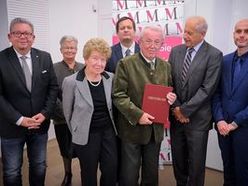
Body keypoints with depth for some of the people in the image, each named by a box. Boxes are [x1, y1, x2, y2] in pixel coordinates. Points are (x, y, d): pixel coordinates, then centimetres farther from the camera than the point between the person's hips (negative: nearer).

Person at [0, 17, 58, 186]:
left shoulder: (44, 57, 1)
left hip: (40, 124, 3)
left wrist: (45, 113, -9)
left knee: (39, 167, 18)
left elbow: (53, 87, 2)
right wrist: (19, 119, -17)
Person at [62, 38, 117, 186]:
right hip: (86, 135, -3)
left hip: (108, 131, 3)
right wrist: (76, 132, 7)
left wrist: (110, 124, 10)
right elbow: (68, 112, -1)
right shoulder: (71, 82, -14)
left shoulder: (110, 78, -3)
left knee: (112, 171, 10)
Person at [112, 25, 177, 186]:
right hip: (132, 128, -4)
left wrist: (171, 97, -8)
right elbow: (118, 95, -13)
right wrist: (138, 114, -22)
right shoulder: (125, 64, -9)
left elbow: (168, 91, 16)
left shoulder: (166, 66, 7)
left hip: (156, 129, 5)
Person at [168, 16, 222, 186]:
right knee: (178, 159, 16)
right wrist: (176, 108, -6)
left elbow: (207, 88, -14)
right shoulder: (176, 51, 6)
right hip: (176, 116, 4)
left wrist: (185, 110, -14)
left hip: (197, 118, -4)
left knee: (196, 163, 8)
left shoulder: (214, 55, -8)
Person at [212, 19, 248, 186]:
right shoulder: (225, 60, 6)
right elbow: (216, 93, 4)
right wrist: (219, 120, -7)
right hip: (223, 126, 4)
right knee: (228, 169, 18)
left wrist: (235, 123, -12)